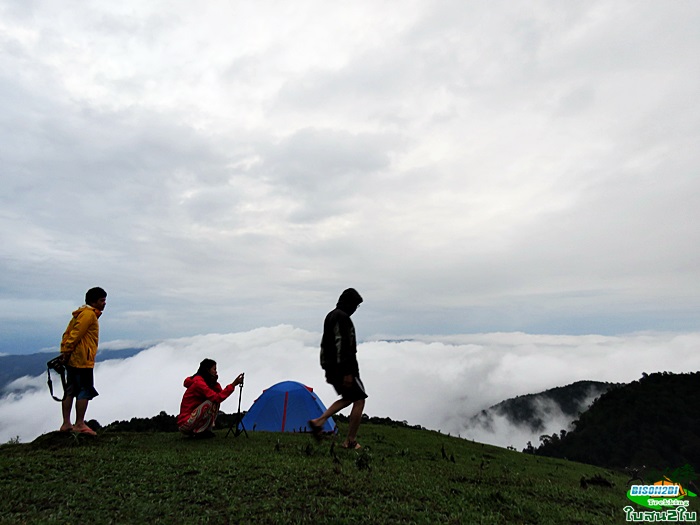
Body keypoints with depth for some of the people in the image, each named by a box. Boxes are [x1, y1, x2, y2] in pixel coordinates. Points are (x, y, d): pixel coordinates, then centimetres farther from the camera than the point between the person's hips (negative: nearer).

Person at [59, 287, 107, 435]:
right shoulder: (89, 314, -13)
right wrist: (67, 351, -17)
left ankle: (66, 424, 19)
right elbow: (75, 334, -20)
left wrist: (64, 352, 13)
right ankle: (79, 424, 1)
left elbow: (67, 333, 18)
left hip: (72, 360, 10)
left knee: (70, 391, 13)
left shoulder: (81, 313, 19)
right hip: (82, 360, -10)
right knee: (85, 391, -4)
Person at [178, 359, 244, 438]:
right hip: (185, 424, -10)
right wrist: (233, 384, -25)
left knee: (215, 401, 7)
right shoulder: (198, 382, -18)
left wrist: (214, 382, -2)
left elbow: (219, 394, 9)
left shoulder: (205, 381, 13)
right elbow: (217, 398, -26)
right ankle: (199, 432, -13)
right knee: (212, 402, -23)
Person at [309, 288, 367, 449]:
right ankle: (350, 441, 9)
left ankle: (318, 421, 12)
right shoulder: (342, 317, -16)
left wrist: (327, 369, 23)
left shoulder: (330, 316, 15)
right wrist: (348, 372, -23)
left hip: (331, 367, 10)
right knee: (359, 400, 3)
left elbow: (325, 344, 20)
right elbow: (342, 345, -24)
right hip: (344, 367, -10)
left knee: (348, 398, 21)